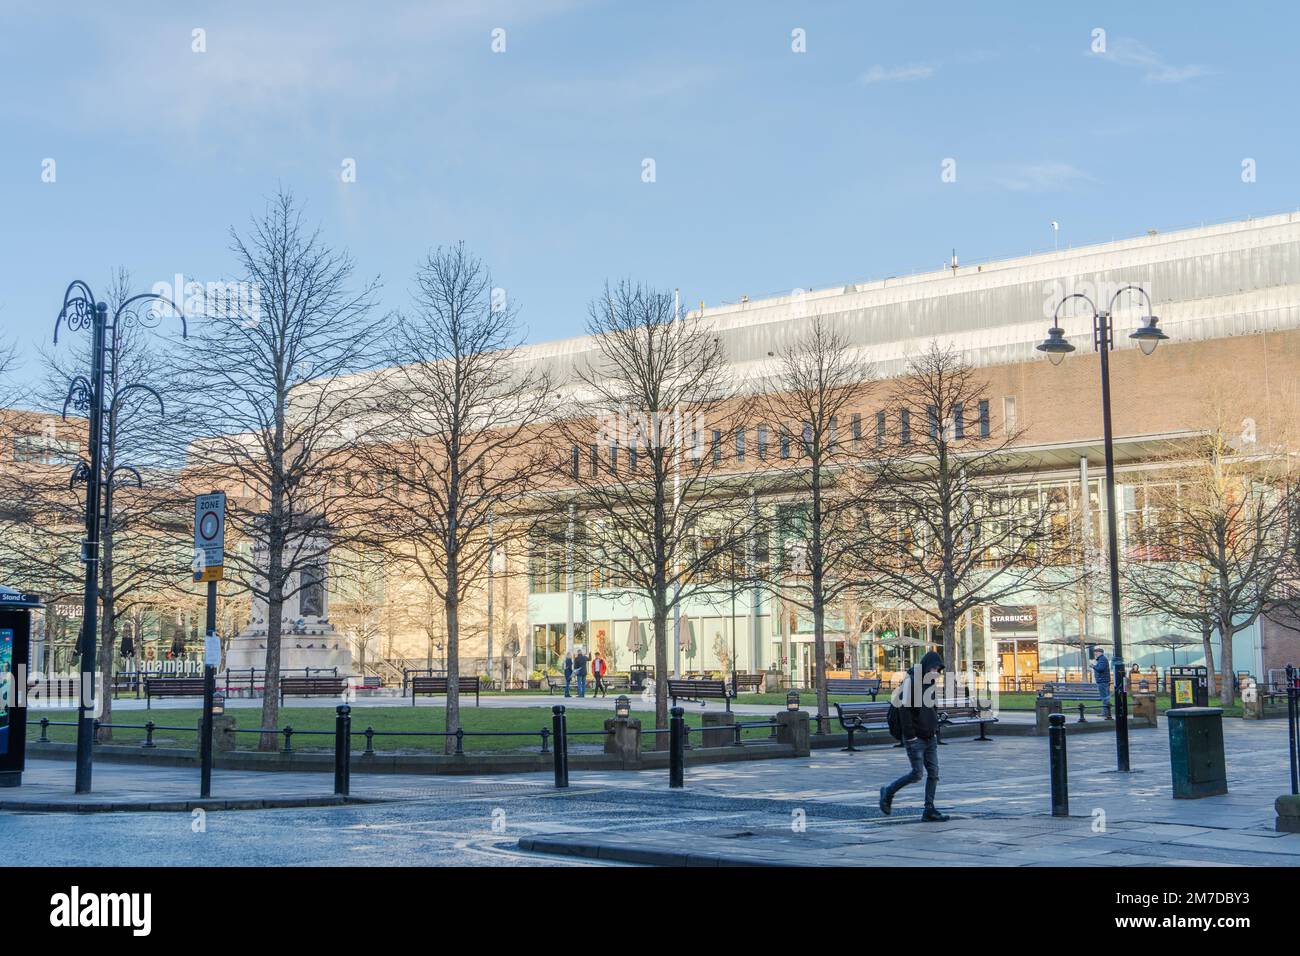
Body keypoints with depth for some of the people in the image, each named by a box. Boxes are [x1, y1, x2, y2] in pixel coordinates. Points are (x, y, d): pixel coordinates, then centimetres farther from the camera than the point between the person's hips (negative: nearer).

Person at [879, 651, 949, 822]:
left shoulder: (930, 682, 13)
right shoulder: (911, 681, -12)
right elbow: (904, 709, -17)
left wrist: (936, 730, 13)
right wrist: (910, 735, -18)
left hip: (930, 737, 8)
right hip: (915, 738, -8)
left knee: (933, 773, 3)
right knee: (916, 774, -8)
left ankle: (929, 811, 8)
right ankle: (888, 793, 13)